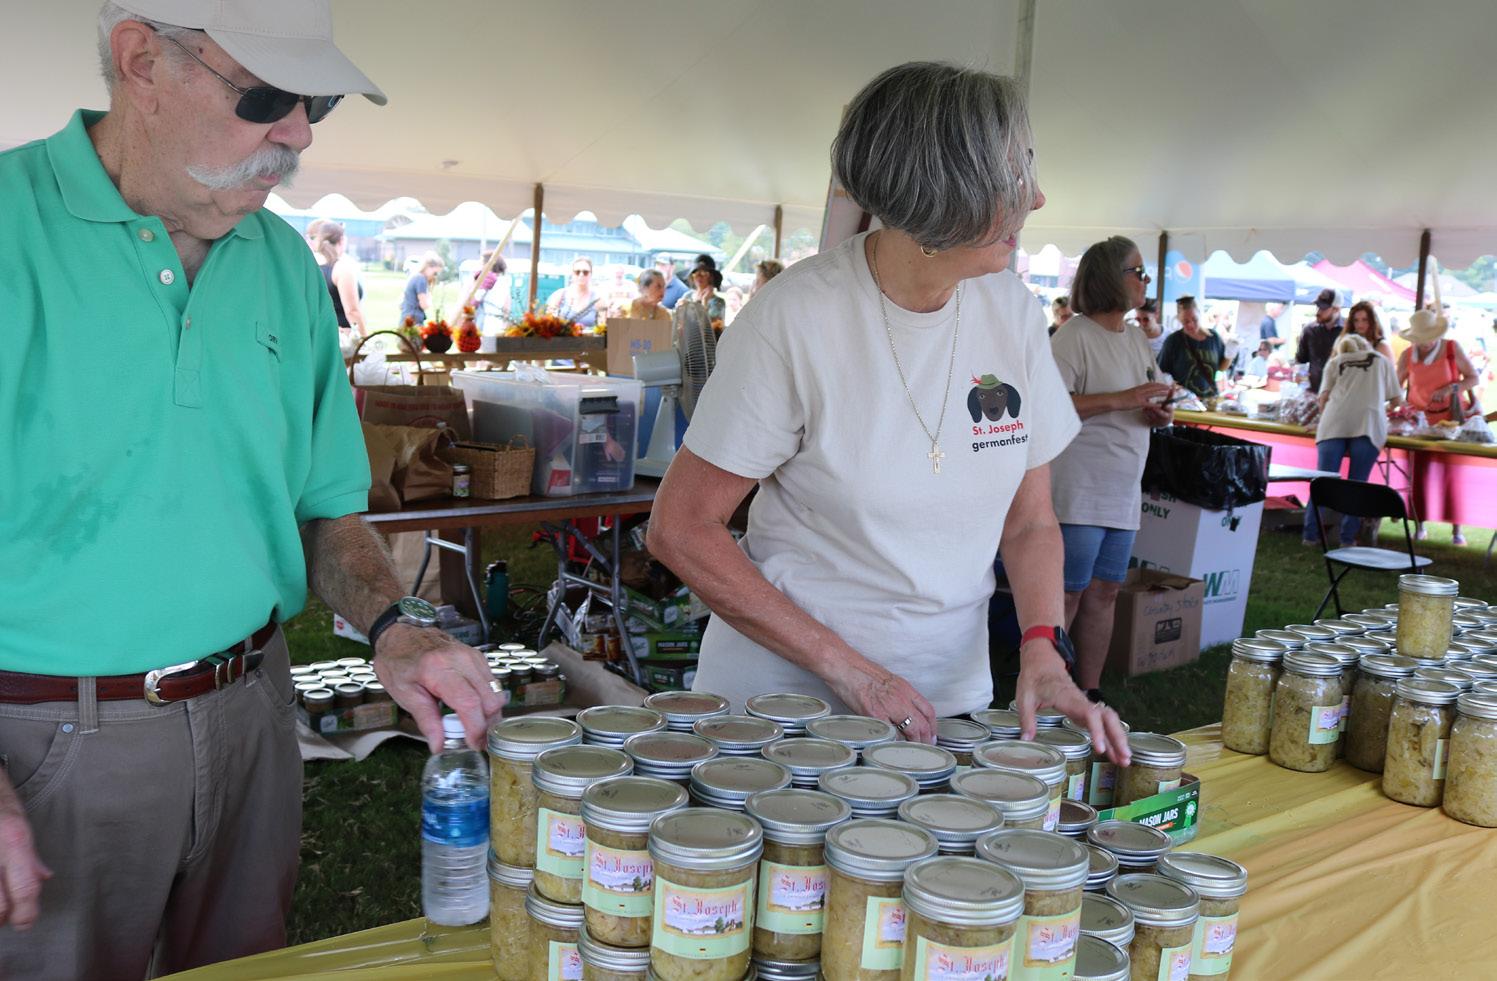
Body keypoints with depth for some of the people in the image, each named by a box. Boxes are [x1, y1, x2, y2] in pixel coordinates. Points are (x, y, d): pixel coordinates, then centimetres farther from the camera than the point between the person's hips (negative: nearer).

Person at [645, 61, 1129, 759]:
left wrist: (1042, 649, -13)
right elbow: (680, 529, -15)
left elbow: (1029, 522, 5)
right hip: (786, 694, -4)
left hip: (949, 697, 4)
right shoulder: (795, 317, -18)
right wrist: (845, 669, -19)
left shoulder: (1013, 313, -4)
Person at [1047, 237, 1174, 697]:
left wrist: (1157, 414, 3)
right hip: (1078, 491, -8)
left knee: (1104, 593, 11)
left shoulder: (1137, 338, 16)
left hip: (1123, 492, 9)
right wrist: (1121, 400, -23)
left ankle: (1090, 692, 20)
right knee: (1067, 594, -5)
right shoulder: (1076, 335, -11)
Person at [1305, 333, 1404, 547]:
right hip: (1368, 423, -1)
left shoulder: (1335, 362, 24)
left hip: (1335, 423, 1)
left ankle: (1311, 535, -5)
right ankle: (1348, 537, -4)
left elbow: (1324, 396, 12)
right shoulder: (1382, 361, 25)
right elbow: (1396, 399, 25)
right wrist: (1383, 406, 46)